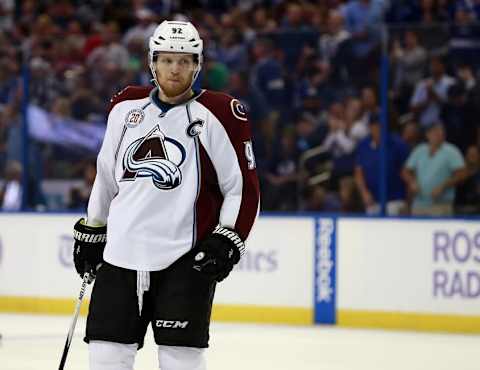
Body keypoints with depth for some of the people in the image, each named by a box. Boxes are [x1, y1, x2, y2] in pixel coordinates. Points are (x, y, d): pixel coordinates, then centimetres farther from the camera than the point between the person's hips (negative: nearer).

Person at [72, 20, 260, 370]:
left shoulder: (218, 114, -4)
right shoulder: (125, 107, 10)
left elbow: (244, 186, -2)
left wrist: (227, 241, -12)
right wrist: (90, 232, 25)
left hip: (186, 258, -4)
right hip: (121, 253, 4)